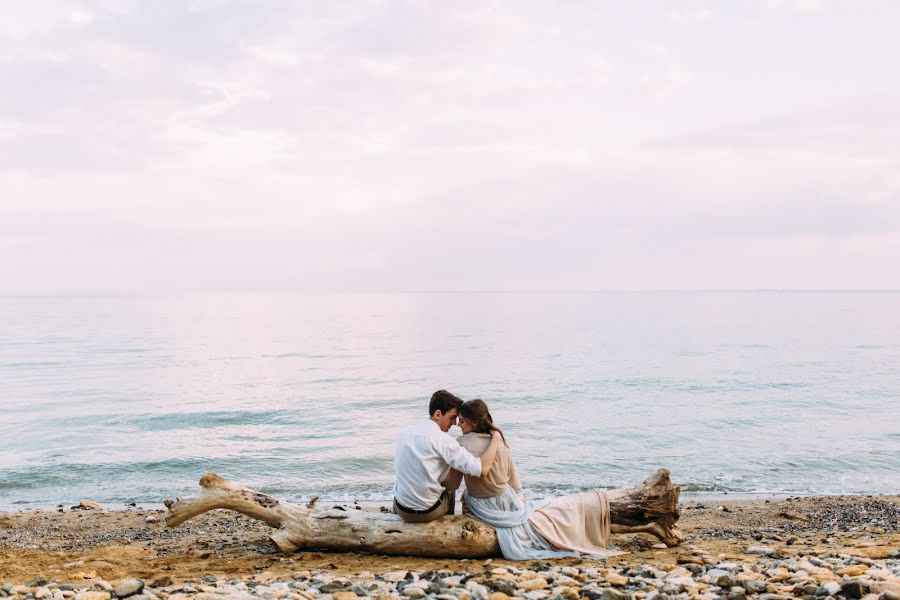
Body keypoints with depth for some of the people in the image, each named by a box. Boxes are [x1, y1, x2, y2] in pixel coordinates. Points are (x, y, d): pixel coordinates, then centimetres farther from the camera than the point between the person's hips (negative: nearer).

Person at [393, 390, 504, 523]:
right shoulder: (442, 440, -19)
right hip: (428, 512, -4)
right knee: (450, 487, 29)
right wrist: (496, 440, -10)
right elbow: (482, 469, -24)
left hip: (402, 510, 4)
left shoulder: (404, 433, 0)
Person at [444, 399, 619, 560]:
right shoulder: (499, 441, -8)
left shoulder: (461, 445, -21)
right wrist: (519, 500, 18)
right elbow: (515, 483, 2)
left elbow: (452, 485, -11)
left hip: (481, 508, -2)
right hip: (507, 503, 2)